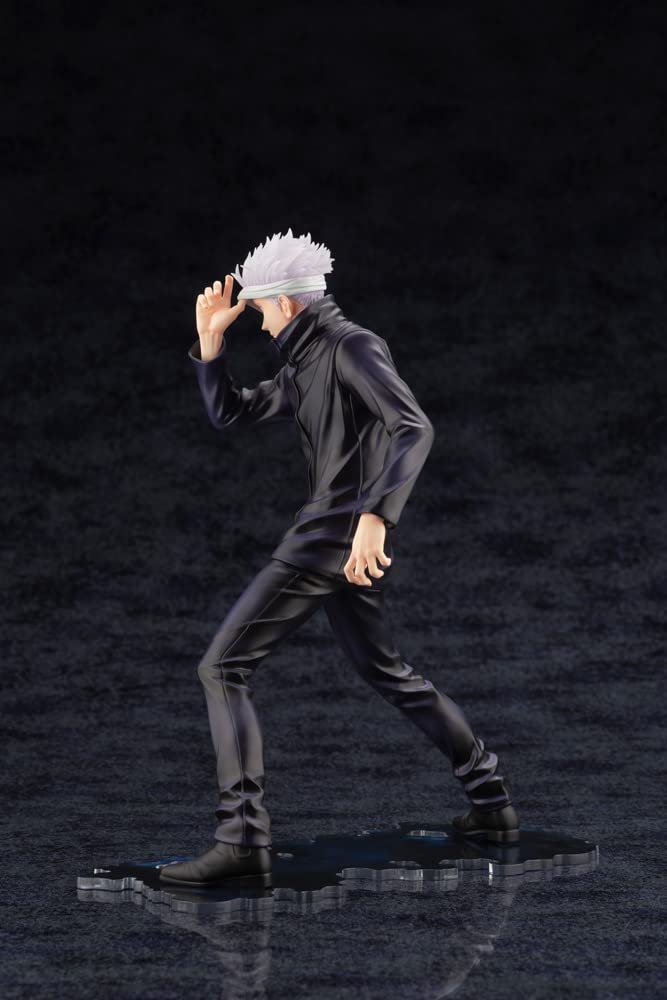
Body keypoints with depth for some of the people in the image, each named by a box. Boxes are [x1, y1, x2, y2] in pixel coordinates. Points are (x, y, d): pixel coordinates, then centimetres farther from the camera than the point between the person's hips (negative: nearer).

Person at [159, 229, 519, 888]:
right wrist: (210, 339, 13)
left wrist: (375, 514, -35)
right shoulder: (305, 366, 17)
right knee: (385, 673, 25)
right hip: (340, 544, 10)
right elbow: (229, 414, 23)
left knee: (222, 668, -11)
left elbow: (415, 429, -24)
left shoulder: (354, 347, -11)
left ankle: (241, 841, -20)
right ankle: (491, 803, 33)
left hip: (336, 533, -10)